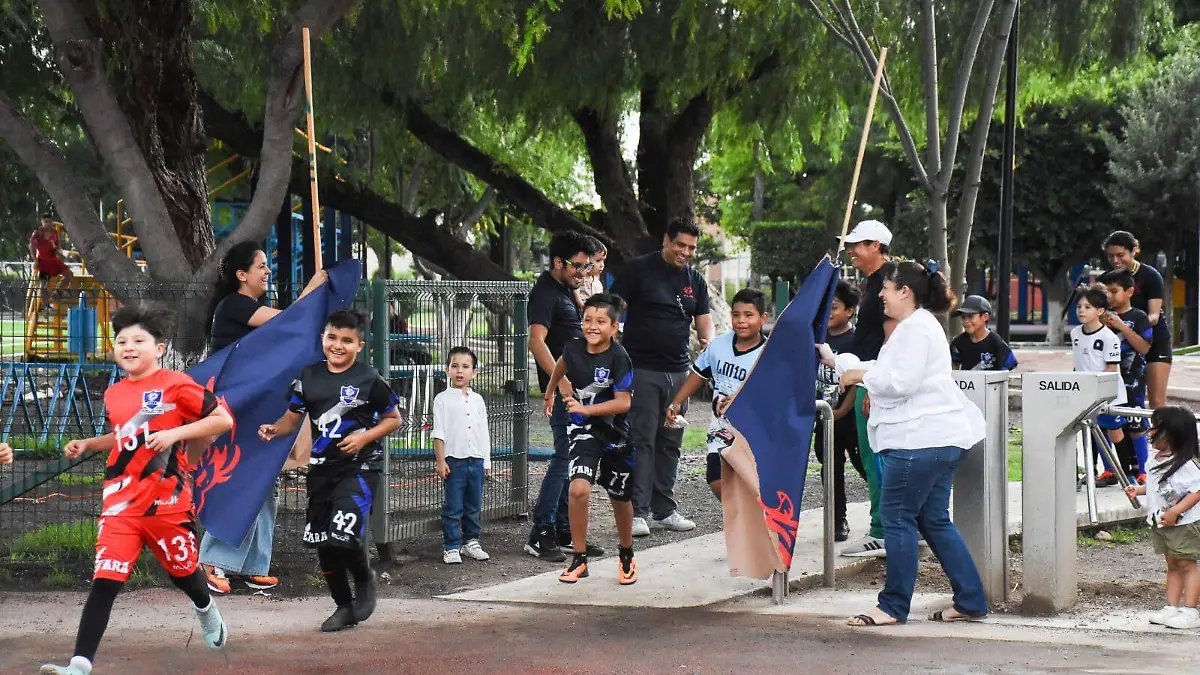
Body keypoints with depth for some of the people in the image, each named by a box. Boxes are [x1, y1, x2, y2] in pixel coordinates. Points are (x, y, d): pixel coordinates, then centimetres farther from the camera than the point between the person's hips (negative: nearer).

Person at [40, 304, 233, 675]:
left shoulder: (175, 385, -9)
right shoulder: (113, 395, 9)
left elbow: (224, 420, -12)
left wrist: (175, 433, -20)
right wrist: (86, 444, 12)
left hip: (167, 501, -3)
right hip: (120, 504, 3)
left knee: (182, 570, 19)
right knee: (104, 582, -10)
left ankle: (206, 609, 55)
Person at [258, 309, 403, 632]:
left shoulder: (369, 379, -7)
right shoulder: (309, 377, 4)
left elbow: (393, 418, 1)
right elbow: (293, 417, 11)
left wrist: (364, 437, -14)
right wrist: (274, 429, -10)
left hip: (359, 468, -5)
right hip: (322, 468, 5)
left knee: (344, 535, -21)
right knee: (323, 544, 7)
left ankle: (364, 580, 10)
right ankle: (344, 606, 25)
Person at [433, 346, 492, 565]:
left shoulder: (477, 400, 10)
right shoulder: (443, 399, -2)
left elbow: (484, 432, 14)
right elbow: (439, 432, -4)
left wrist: (486, 461, 12)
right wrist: (441, 461, -9)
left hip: (476, 460, 4)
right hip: (454, 460, -4)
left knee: (474, 506, 11)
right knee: (453, 508, -2)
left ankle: (471, 542, 22)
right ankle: (451, 548, 3)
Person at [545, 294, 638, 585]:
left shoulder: (618, 357, -19)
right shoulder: (574, 349, -7)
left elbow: (623, 403, -21)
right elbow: (562, 365, 19)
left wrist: (586, 408, -28)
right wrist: (551, 392, 34)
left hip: (615, 433, -2)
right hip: (584, 430, 2)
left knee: (620, 498, 14)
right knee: (579, 488, -21)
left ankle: (626, 556, 40)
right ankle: (579, 559, -8)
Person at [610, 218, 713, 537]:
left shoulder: (695, 281, 12)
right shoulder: (639, 269, -4)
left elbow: (704, 319, 9)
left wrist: (708, 342, -14)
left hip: (678, 372, 6)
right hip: (641, 369, -6)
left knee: (670, 443, 11)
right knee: (641, 441, -8)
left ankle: (665, 509, 19)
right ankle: (637, 512, -8)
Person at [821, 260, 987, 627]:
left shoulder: (916, 328, -13)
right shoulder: (916, 326, 22)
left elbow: (900, 382, -22)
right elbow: (885, 371, 29)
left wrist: (861, 376, -7)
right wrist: (836, 359, 32)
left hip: (921, 440, -11)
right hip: (940, 438, 11)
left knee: (898, 517, -4)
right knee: (934, 520, 12)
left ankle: (893, 606, 1)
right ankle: (970, 601, 11)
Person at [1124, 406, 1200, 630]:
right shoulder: (1155, 460, 8)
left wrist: (1175, 511, -27)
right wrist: (1138, 490, 9)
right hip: (1161, 523, 9)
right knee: (1172, 565, 14)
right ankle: (1172, 607, 18)